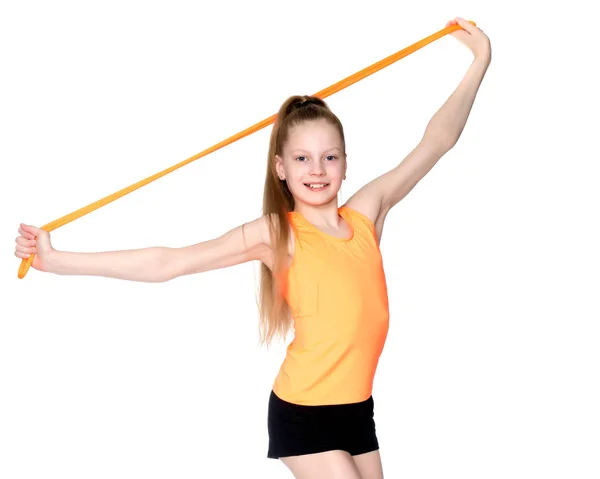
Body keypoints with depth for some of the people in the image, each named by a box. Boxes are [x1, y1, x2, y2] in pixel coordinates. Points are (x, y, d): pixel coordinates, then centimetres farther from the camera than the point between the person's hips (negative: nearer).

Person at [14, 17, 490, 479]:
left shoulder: (367, 212, 2)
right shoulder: (275, 235, -10)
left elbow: (435, 142, 8)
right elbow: (169, 262, -13)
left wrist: (480, 63, 11)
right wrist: (56, 260, -16)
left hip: (357, 409, 5)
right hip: (304, 412, -5)